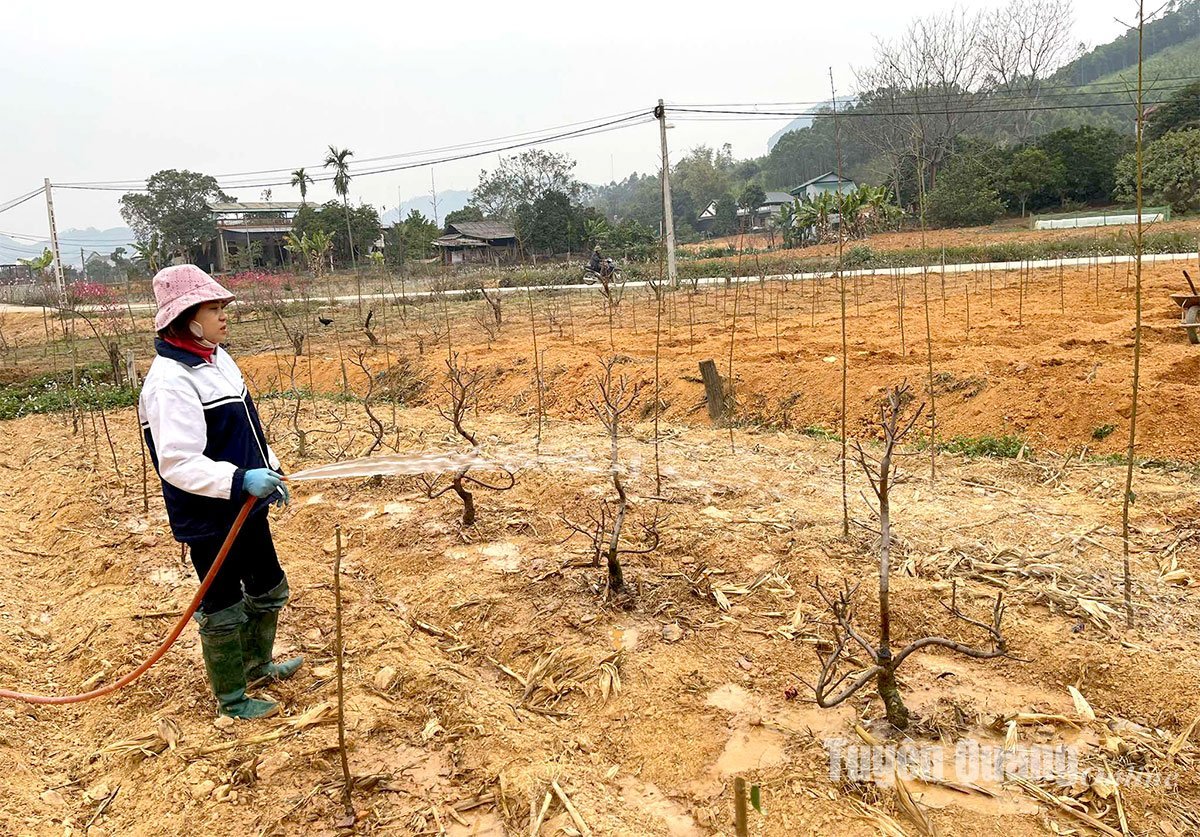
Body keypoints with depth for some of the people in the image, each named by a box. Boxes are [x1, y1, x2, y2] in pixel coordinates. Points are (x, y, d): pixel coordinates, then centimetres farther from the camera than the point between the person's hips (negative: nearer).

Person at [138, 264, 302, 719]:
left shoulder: (216, 358, 5)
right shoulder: (170, 382, -23)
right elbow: (177, 463, -28)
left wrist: (270, 470, 16)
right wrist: (240, 480, -36)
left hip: (246, 508, 9)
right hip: (209, 520, -9)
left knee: (268, 588, 23)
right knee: (224, 608, 8)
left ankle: (256, 665, 45)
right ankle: (231, 699, 27)